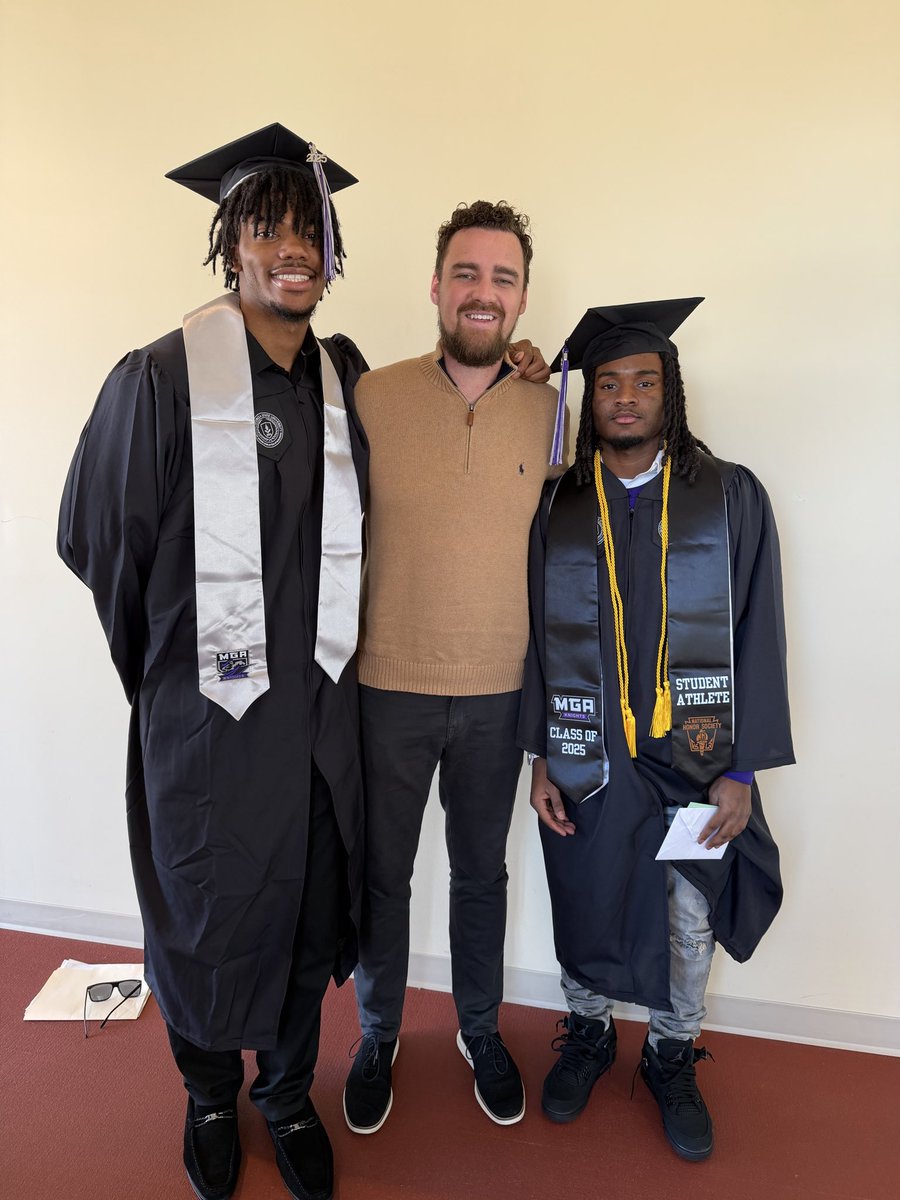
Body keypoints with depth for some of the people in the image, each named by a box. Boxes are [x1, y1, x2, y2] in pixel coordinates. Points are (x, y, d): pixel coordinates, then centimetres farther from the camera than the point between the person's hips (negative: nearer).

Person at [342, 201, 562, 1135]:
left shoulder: (549, 410, -1)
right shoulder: (370, 397, -7)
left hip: (499, 693, 2)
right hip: (386, 685, -1)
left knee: (481, 872, 20)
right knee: (381, 874, 16)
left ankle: (480, 1029, 45)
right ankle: (378, 1037, 42)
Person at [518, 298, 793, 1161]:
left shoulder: (730, 498, -4)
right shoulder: (558, 508, 0)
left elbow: (756, 637, -4)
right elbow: (539, 636, 1)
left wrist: (743, 768, -7)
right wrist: (539, 757, -3)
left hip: (693, 758, 0)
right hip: (585, 759, 1)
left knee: (688, 921, 15)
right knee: (586, 905, 17)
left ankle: (671, 1057, 41)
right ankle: (588, 1033, 44)